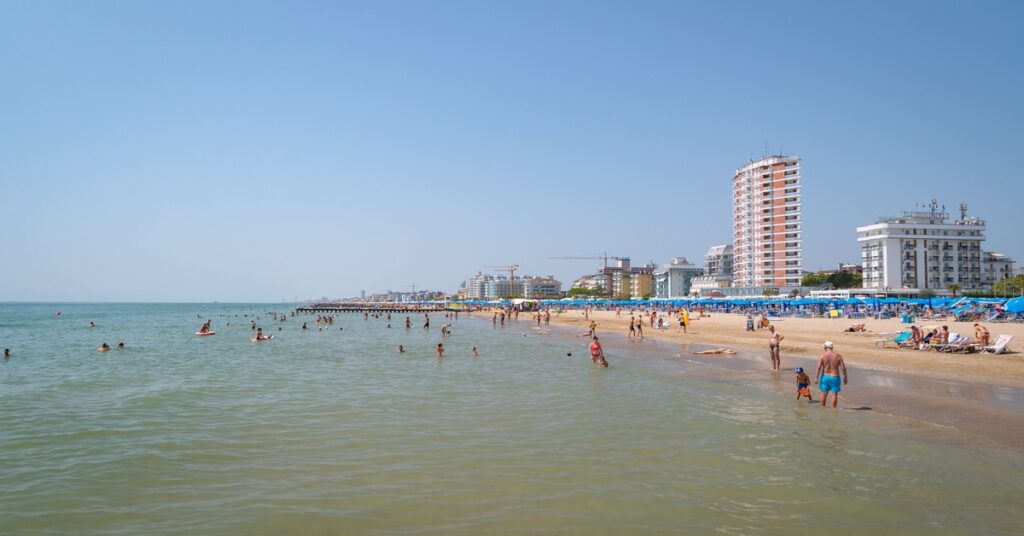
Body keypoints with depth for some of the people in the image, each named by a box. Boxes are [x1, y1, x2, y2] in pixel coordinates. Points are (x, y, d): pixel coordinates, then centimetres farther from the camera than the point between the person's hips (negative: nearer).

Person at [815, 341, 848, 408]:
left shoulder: (822, 355, -8)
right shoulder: (838, 356, -5)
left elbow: (818, 367, -14)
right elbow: (843, 368, -4)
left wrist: (816, 378, -10)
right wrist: (845, 377, 7)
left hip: (825, 377, 1)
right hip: (834, 378, -1)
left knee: (824, 393, 12)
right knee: (834, 394, 8)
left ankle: (822, 408, 20)